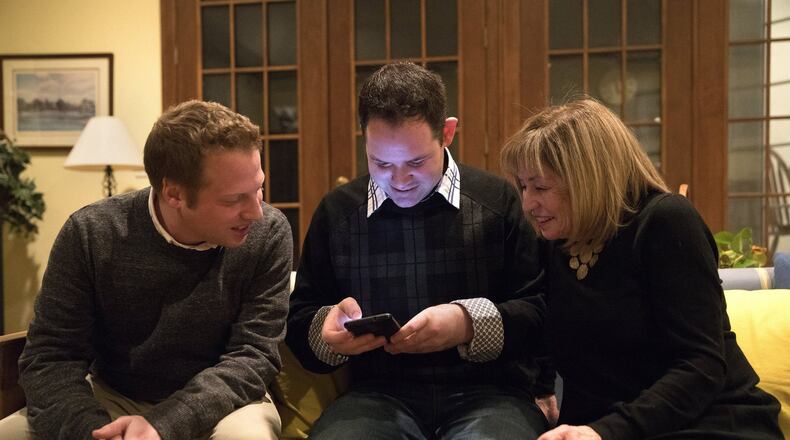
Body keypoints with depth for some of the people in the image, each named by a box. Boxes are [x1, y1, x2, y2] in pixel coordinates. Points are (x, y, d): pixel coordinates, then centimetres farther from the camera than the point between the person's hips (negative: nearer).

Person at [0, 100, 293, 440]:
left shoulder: (269, 234, -14)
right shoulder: (90, 235, -12)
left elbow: (254, 354, -16)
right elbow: (50, 358, -11)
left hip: (220, 405, -1)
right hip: (112, 400, 1)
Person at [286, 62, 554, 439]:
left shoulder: (498, 202, 3)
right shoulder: (336, 212, 11)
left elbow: (543, 313, 2)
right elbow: (300, 322, 16)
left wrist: (469, 323, -16)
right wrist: (327, 329, -8)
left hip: (488, 391, 0)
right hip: (379, 395, 1)